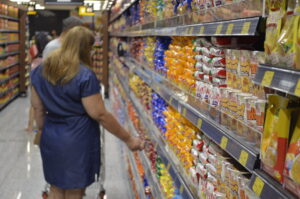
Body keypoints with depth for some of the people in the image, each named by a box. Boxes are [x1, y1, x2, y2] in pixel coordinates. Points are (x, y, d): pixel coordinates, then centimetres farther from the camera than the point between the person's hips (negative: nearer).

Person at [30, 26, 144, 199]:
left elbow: (37, 107, 9)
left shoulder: (42, 70, 2)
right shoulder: (85, 75, -20)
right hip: (77, 142, -6)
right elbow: (100, 115, -20)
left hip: (51, 139, 7)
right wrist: (128, 139, -13)